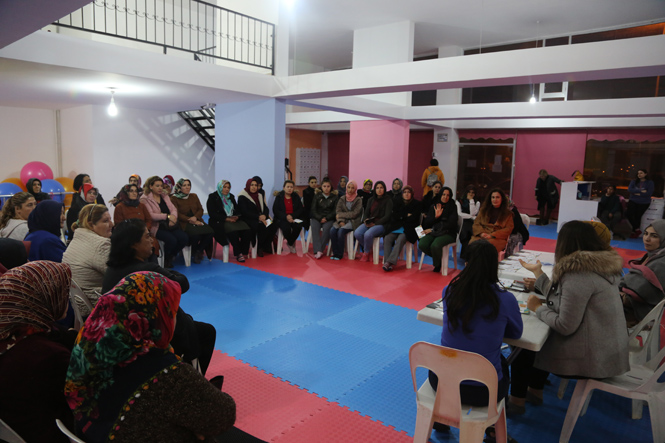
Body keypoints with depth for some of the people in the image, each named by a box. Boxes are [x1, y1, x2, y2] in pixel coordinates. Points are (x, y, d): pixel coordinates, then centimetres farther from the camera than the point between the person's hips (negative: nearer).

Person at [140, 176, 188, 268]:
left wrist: (173, 217, -13)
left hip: (169, 225, 6)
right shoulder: (144, 199, -2)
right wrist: (167, 216, -17)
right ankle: (165, 259, 1)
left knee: (184, 238, -19)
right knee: (171, 240, -30)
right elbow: (150, 215, -15)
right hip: (156, 227, -6)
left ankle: (171, 257, 7)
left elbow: (173, 209, 10)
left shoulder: (165, 196, 18)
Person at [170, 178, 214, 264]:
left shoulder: (194, 196, 20)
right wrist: (191, 221, -14)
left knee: (210, 231, -25)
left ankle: (199, 251, -5)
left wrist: (195, 217, -9)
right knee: (196, 234, -36)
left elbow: (200, 210, 14)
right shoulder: (174, 198, 4)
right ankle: (193, 253, -6)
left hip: (197, 221, 5)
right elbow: (177, 214, -5)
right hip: (184, 223, -5)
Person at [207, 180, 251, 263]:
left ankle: (243, 252, -18)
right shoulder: (212, 197, 3)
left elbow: (237, 209, 18)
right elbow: (212, 214, -7)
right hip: (219, 222, -5)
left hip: (234, 220, 5)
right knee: (233, 231, -36)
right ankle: (238, 254, -26)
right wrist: (226, 218, -16)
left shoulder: (231, 196, 21)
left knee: (247, 230, -25)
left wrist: (236, 217, -8)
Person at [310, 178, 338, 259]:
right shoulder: (317, 196, 14)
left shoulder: (335, 197, 10)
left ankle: (319, 249, -31)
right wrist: (320, 218, -7)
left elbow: (335, 211, 4)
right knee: (314, 227, -32)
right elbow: (313, 210, 9)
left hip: (329, 218, -1)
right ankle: (318, 251, -40)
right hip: (317, 218, 1)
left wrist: (326, 218, -10)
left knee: (326, 228, -35)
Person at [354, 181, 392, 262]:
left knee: (368, 234, -34)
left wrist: (375, 224, -15)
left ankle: (366, 253, -7)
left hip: (381, 224, -5)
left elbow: (387, 216, -7)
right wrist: (365, 220, -7)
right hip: (369, 223, 5)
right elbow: (366, 213, 17)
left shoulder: (388, 200, 1)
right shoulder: (371, 200, 18)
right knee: (357, 233, -24)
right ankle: (369, 249, 0)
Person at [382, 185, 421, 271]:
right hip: (396, 227, 4)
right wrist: (406, 216, -2)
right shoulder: (397, 203, 19)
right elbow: (394, 216, 7)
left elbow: (414, 218, -3)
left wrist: (401, 217, 1)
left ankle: (390, 262, -40)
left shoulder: (416, 204, 9)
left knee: (400, 240, -33)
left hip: (409, 229, -4)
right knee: (387, 238, -26)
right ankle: (386, 262, -33)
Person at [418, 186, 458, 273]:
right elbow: (426, 223, 5)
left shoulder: (453, 207, 1)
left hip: (448, 233, -4)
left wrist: (433, 229, -12)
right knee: (422, 244, -26)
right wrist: (435, 216, -14)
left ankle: (437, 265, -2)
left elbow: (451, 224, -9)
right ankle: (439, 257, 3)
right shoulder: (433, 207, 12)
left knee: (435, 245, -35)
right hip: (433, 233, 4)